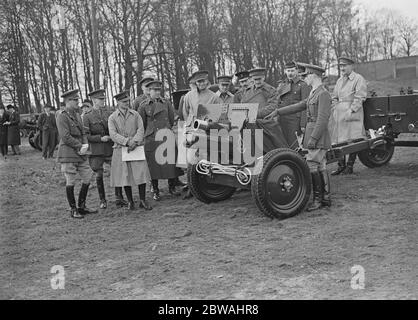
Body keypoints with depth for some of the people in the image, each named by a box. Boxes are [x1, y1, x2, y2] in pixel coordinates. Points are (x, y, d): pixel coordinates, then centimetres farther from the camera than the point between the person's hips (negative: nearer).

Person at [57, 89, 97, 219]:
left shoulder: (77, 115, 15)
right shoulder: (62, 117, -10)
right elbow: (66, 137, -17)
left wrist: (85, 145, -3)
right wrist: (80, 146, -13)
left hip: (80, 154, 8)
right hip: (68, 154, -8)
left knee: (88, 178, 7)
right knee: (70, 182, 0)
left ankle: (82, 207, 20)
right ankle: (73, 210, 11)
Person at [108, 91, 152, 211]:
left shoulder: (135, 114, 9)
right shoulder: (112, 118, 4)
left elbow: (141, 130, 0)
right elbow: (113, 134, -7)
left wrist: (135, 141, -17)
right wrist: (127, 141, -19)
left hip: (137, 149, 1)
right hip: (121, 150, -1)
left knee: (141, 173, -5)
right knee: (125, 176, 3)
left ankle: (142, 201, 7)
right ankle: (130, 202, 15)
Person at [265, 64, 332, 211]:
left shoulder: (323, 94, -14)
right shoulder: (313, 94, 16)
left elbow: (323, 119, -20)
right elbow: (298, 106, 21)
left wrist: (313, 138, -22)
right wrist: (277, 112, 17)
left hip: (318, 135, -9)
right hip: (312, 134, 9)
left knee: (312, 166, -9)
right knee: (321, 168, 11)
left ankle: (318, 199, -1)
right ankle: (326, 198, 17)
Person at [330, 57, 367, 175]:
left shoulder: (359, 79, -2)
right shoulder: (339, 80, 20)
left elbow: (359, 98, -11)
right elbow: (334, 97, 24)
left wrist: (351, 110, -18)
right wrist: (335, 109, 10)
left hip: (352, 113, -7)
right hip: (339, 114, 7)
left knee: (352, 140, -5)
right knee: (338, 139, 5)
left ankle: (350, 167, 1)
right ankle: (341, 166, 12)